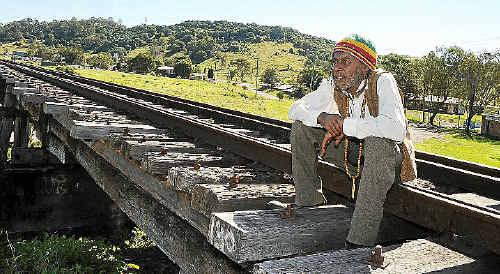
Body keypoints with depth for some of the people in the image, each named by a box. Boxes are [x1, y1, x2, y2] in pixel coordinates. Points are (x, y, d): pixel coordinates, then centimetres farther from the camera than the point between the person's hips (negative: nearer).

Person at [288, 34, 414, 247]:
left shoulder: (382, 82, -23)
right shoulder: (332, 85, -7)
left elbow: (397, 129, -39)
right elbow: (295, 109, -6)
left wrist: (344, 125, -34)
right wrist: (322, 117, -28)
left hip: (389, 158, -5)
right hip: (351, 153, 5)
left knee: (377, 140, -40)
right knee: (301, 126, -8)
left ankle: (360, 242, -38)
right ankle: (309, 203, -1)